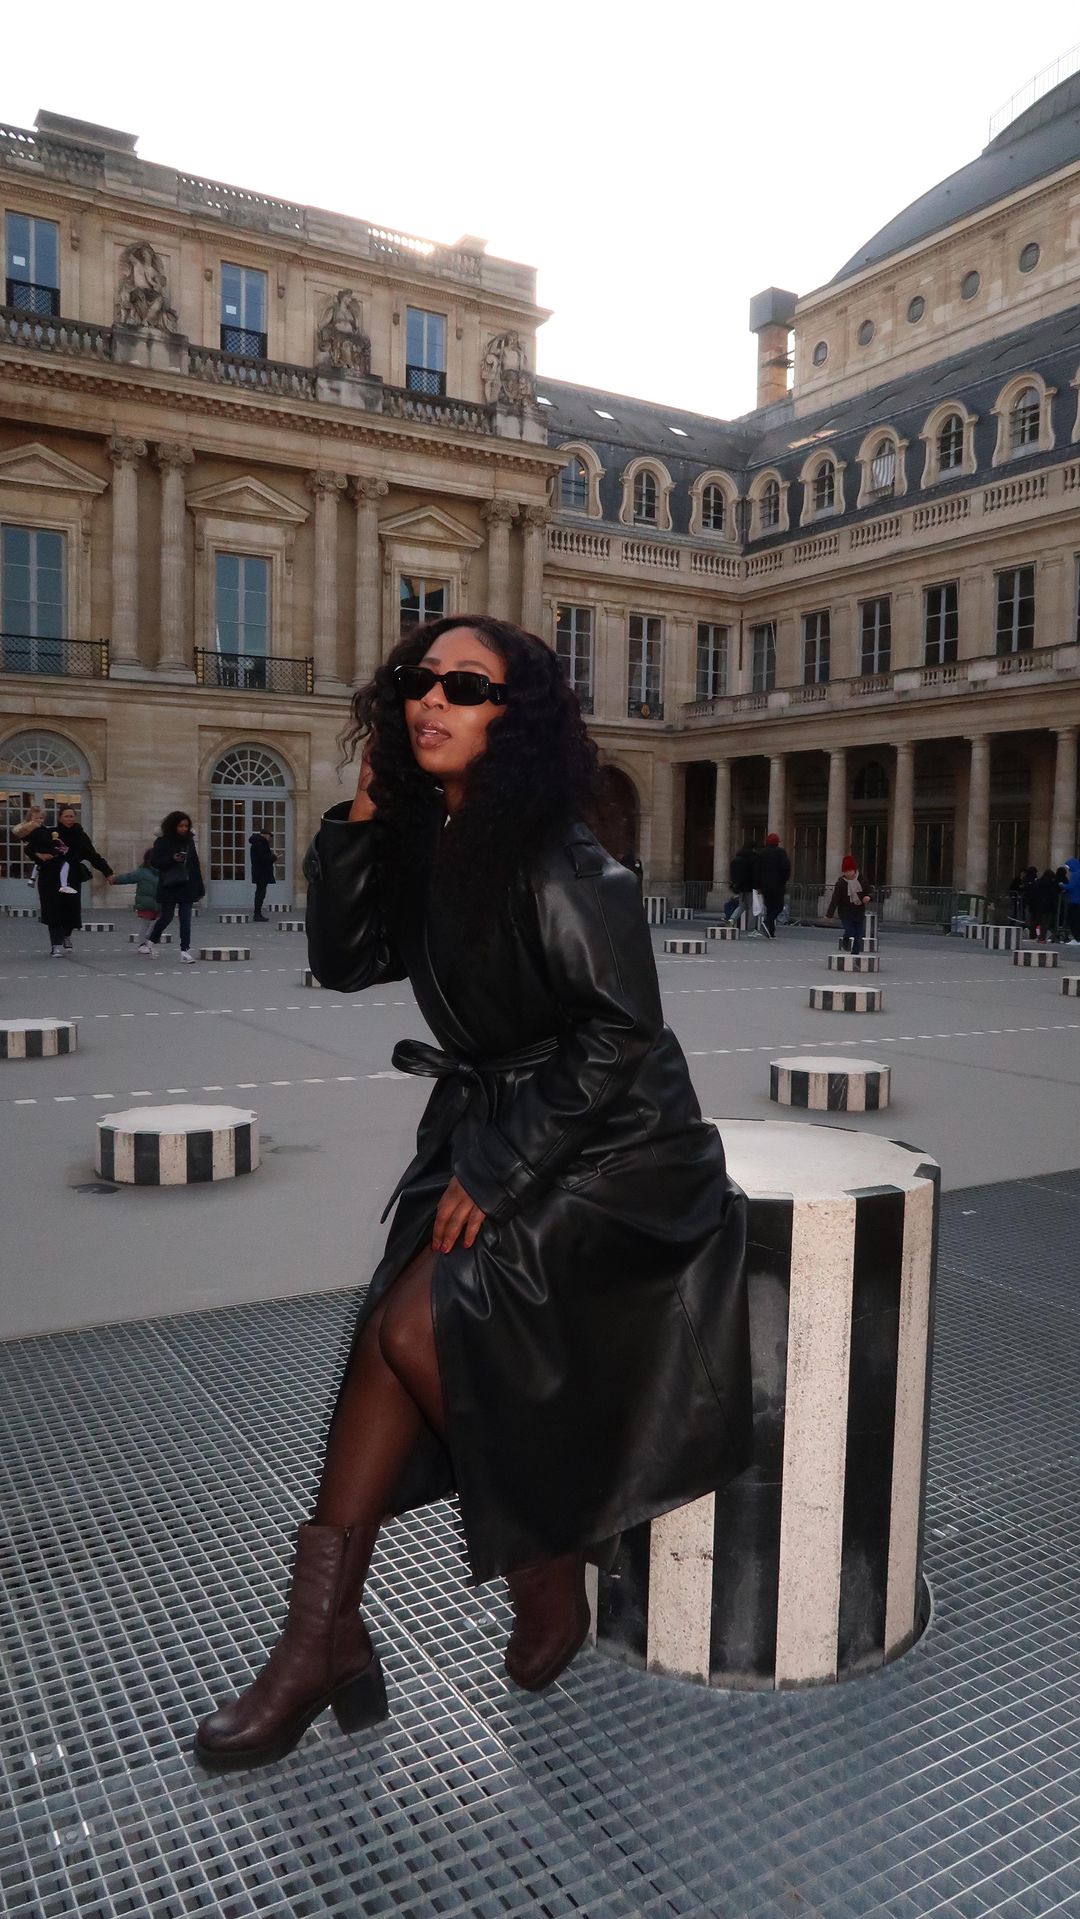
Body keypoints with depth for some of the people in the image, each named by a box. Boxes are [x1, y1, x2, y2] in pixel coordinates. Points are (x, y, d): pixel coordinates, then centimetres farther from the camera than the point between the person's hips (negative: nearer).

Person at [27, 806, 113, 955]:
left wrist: (107, 872, -5)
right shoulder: (48, 833, 0)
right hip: (50, 879, -1)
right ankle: (56, 945, 0)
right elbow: (30, 846, 8)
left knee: (71, 910, 3)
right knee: (55, 911, -5)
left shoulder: (80, 836, 3)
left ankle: (66, 937, 34)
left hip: (72, 880, 1)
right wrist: (38, 855, -13)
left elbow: (94, 856, 2)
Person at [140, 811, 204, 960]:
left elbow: (195, 865, 8)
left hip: (187, 886, 3)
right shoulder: (162, 842, -4)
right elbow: (154, 862, -8)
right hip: (169, 886, -3)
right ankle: (152, 940, 29)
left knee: (186, 919, -1)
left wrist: (199, 887, 6)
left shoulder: (189, 841, 7)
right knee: (166, 916, 4)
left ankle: (185, 949, 2)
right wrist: (172, 860, -23)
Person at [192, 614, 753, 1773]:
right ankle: (324, 1640, 0)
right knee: (397, 1326, -8)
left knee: (420, 1323, -18)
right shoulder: (427, 843, 6)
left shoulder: (559, 861, -18)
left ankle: (547, 1579, 7)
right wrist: (363, 810, -1)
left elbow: (621, 1034, -19)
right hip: (490, 1132, 7)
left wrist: (498, 1172, -17)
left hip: (610, 1149, -7)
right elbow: (343, 960, 7)